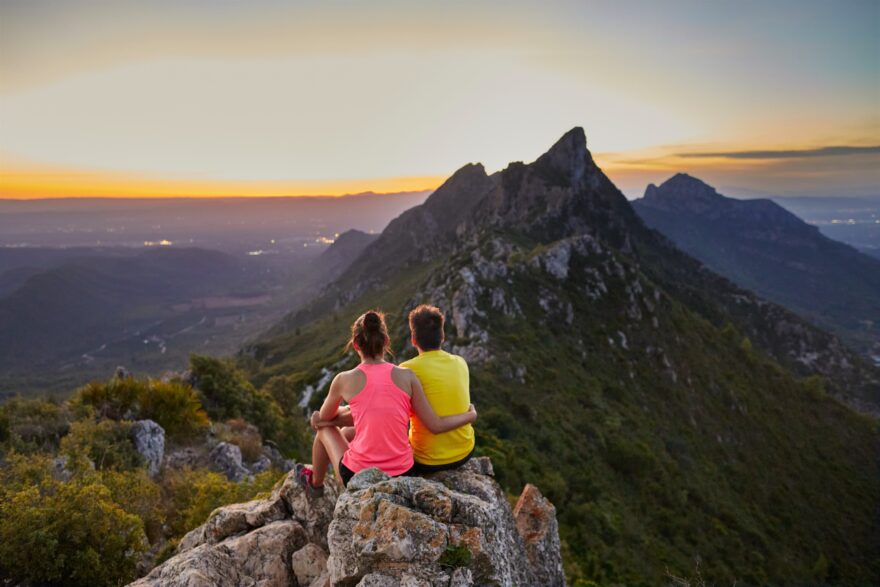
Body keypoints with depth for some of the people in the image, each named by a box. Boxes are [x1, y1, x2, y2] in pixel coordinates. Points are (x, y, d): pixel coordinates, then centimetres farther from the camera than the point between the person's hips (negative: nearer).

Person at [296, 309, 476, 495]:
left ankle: (315, 483, 55)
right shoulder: (407, 376, -7)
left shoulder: (344, 380, -10)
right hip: (401, 475, 3)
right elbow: (435, 425, -5)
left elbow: (325, 417, 10)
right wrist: (471, 416, 13)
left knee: (325, 428, 30)